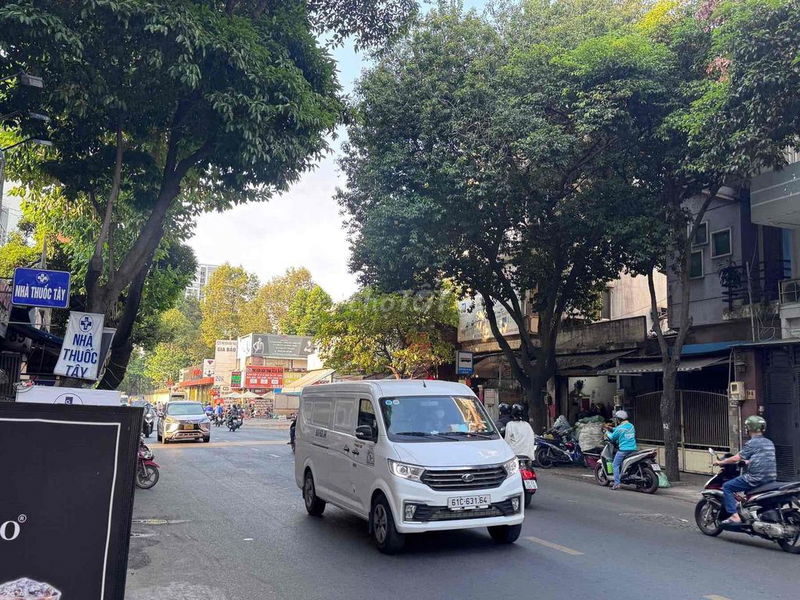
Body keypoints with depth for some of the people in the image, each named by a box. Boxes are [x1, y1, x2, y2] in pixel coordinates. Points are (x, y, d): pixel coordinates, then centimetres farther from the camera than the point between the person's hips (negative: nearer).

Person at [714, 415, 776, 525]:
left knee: (726, 487, -2)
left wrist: (720, 462, 0)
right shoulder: (769, 443, 14)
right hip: (771, 479, 9)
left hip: (756, 478, -9)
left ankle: (734, 516, -12)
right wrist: (747, 462, 38)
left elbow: (736, 458, -14)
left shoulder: (752, 443, -11)